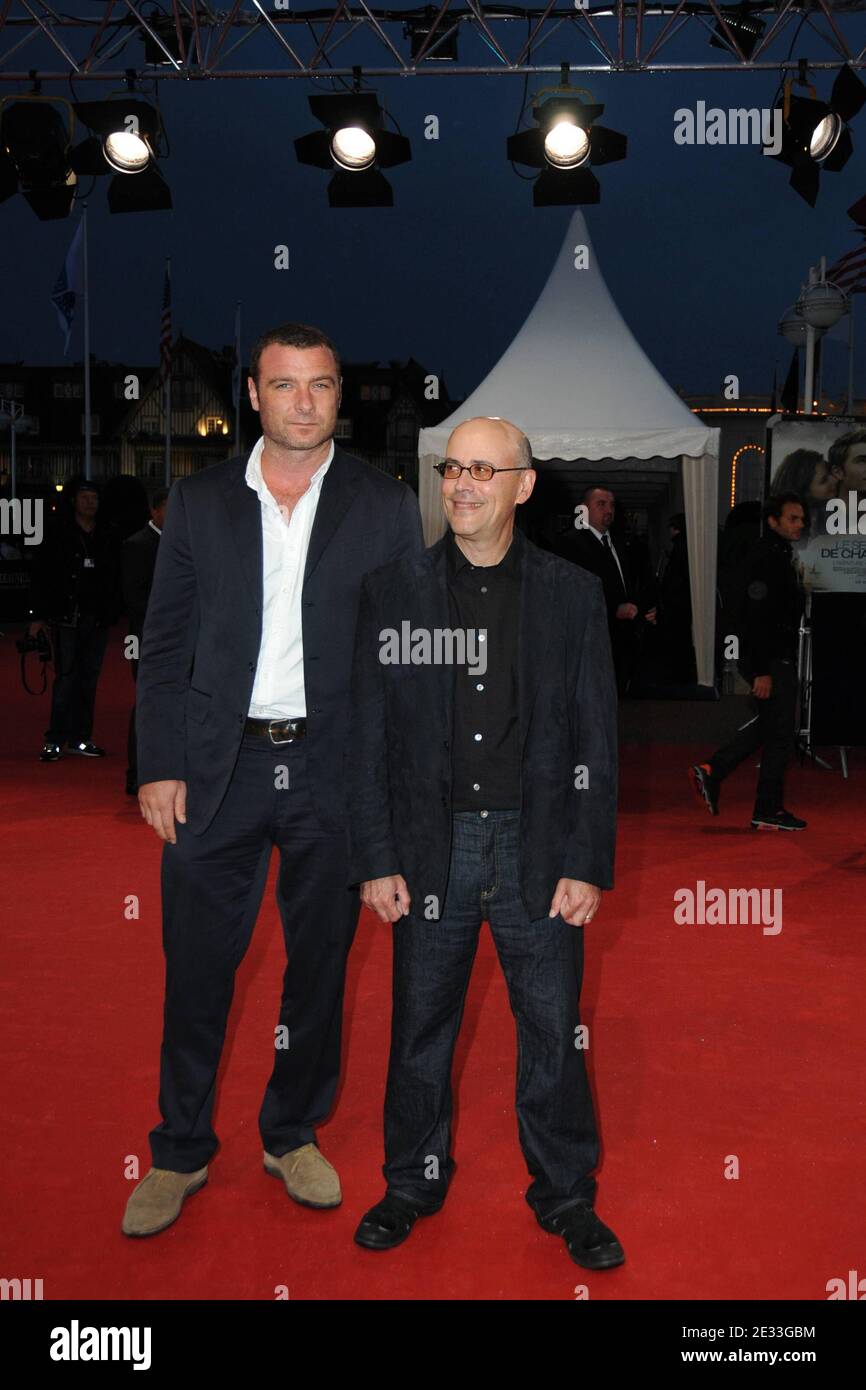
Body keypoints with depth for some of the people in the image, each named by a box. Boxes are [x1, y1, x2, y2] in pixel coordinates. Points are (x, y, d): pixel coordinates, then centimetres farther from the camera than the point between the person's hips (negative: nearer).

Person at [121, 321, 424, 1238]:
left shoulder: (384, 507, 3)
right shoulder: (199, 502, 5)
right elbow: (163, 646, 5)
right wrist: (159, 767, -2)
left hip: (333, 769, 0)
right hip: (218, 766, 0)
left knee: (319, 961, 12)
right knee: (197, 966, 6)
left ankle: (293, 1135, 32)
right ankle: (180, 1152, 25)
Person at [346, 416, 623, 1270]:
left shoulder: (571, 594, 1)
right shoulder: (393, 591, 2)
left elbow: (595, 741, 1)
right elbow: (367, 737, 2)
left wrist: (588, 865, -4)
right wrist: (375, 861, -3)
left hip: (538, 847, 0)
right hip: (432, 846, 1)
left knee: (554, 1034, 9)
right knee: (420, 1028, 12)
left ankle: (566, 1197, 28)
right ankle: (413, 1183, 33)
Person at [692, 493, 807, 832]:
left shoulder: (779, 556, 15)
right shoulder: (769, 559, -17)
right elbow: (757, 619, -23)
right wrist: (762, 671, -25)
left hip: (776, 658, 10)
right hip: (771, 661, -10)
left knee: (768, 725, 19)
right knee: (779, 733, -1)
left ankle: (712, 771, 19)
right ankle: (768, 811, 8)